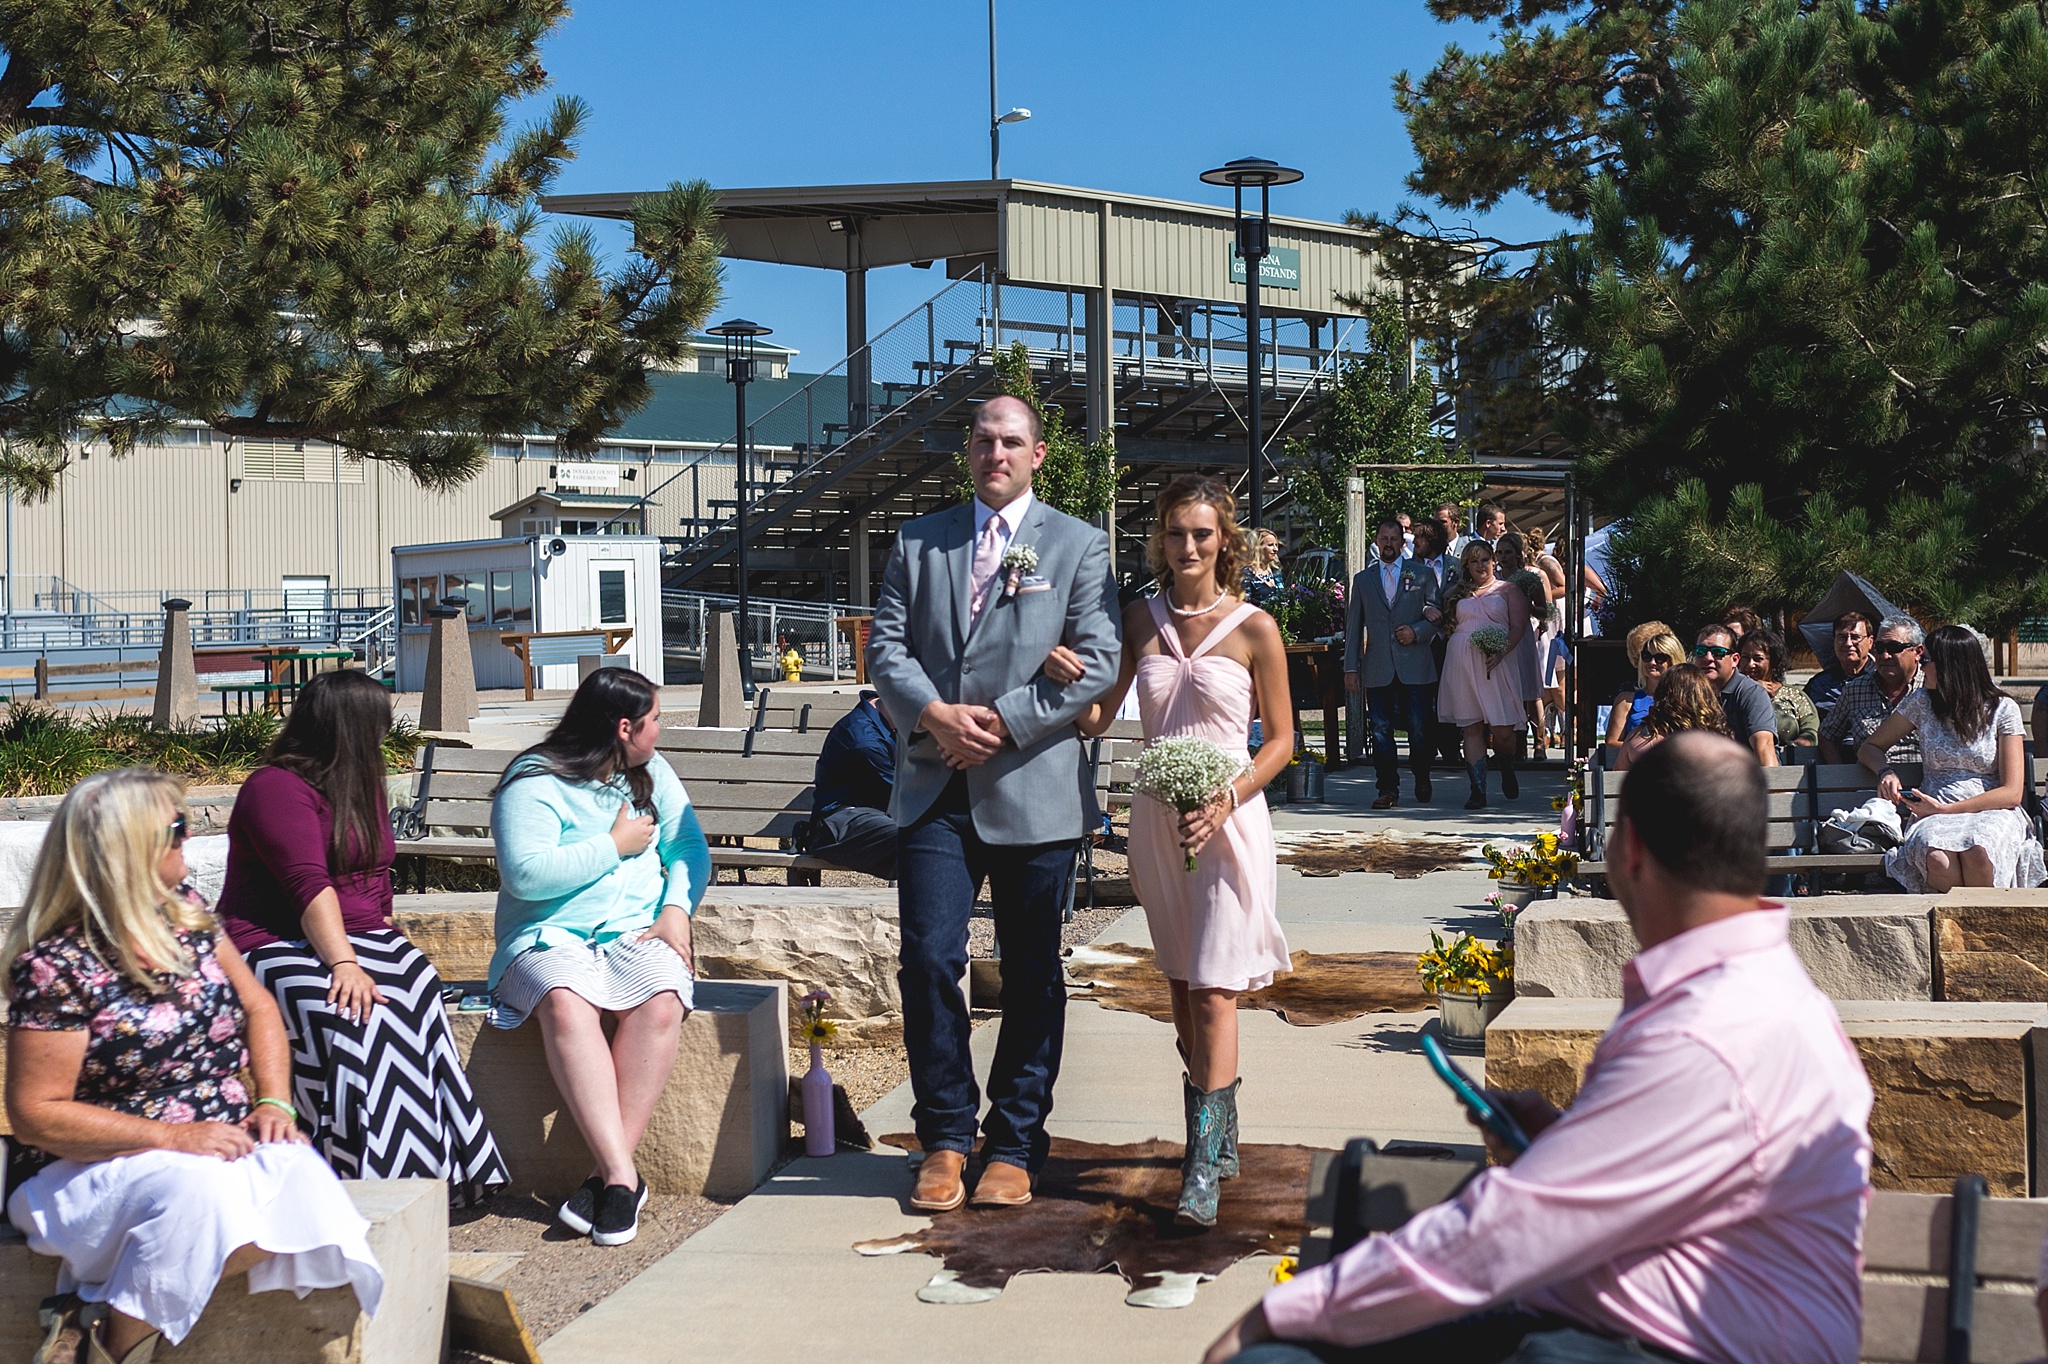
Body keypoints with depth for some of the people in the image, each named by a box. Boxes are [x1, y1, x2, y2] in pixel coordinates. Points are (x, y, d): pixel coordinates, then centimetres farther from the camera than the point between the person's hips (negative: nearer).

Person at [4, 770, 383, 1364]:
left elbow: (257, 1006, 14)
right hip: (103, 1162, -6)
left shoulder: (186, 911, 7)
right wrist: (170, 1138, -21)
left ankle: (102, 1316, -16)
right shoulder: (57, 965, -14)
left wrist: (274, 1101, -4)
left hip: (222, 1143, 6)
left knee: (301, 1180, -26)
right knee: (200, 1188, -37)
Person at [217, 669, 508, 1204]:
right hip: (275, 945, -6)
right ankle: (355, 1178, -32)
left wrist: (389, 945, 8)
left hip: (358, 939, 6)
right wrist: (344, 963, -32)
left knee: (414, 986, -27)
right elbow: (309, 884, -22)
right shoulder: (277, 788, -10)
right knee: (340, 1011, -37)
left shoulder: (362, 785, 18)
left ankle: (416, 1171, -30)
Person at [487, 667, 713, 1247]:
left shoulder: (652, 774, 16)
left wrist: (676, 907, -5)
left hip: (637, 935, 4)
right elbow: (526, 875, -17)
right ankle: (623, 1175, -39)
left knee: (661, 1002, -31)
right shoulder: (535, 782, -5)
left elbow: (690, 847, 14)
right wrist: (615, 845, -9)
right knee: (566, 1004, -38)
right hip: (551, 938, -4)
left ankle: (608, 1172, -30)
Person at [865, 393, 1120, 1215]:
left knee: (1031, 976, 6)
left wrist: (1003, 720, -12)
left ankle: (1014, 1147, 18)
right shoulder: (918, 542, 13)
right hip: (935, 787, 2)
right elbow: (886, 645, 7)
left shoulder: (1078, 545, 4)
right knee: (929, 961, -6)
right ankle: (945, 1139, 9)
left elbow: (1098, 662, -4)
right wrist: (931, 713, -11)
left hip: (1034, 789, -1)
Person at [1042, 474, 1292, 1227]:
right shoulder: (1141, 619, 5)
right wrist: (1064, 677, -15)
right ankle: (1221, 1135, 28)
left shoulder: (1254, 628, -5)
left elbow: (1280, 737, 0)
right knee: (1181, 986, 13)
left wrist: (1226, 800, -14)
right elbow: (1096, 718, 6)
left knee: (1213, 991, -10)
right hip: (1158, 820, 4)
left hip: (1228, 820, -4)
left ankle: (1203, 1166, -9)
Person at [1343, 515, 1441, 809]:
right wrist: (1350, 668, 6)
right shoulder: (1362, 580, 14)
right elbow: (1353, 626, 12)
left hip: (1414, 665, -1)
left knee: (1418, 727, -2)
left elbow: (1438, 615, 9)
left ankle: (1422, 780, 21)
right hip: (1377, 668, 2)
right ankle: (1388, 789, 4)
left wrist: (1416, 631, -10)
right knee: (1381, 730, -1)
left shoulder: (1422, 575, 10)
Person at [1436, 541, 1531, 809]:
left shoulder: (1508, 590, 10)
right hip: (1462, 663, 2)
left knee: (1503, 730, -6)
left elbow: (1518, 627, 0)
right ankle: (1478, 790, 0)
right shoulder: (1456, 593, 18)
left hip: (1496, 663, -2)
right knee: (1471, 728, -1)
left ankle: (1507, 772, 24)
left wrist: (1500, 653, -14)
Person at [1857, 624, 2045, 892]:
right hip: (1935, 815, 1)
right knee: (1937, 859, -38)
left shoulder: (2003, 709, 2)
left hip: (1991, 812, -1)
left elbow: (2012, 793, -3)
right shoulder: (1921, 702, 10)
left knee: (1978, 853, -39)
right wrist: (1886, 772, -2)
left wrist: (1944, 809, -12)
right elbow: (1870, 747, 22)